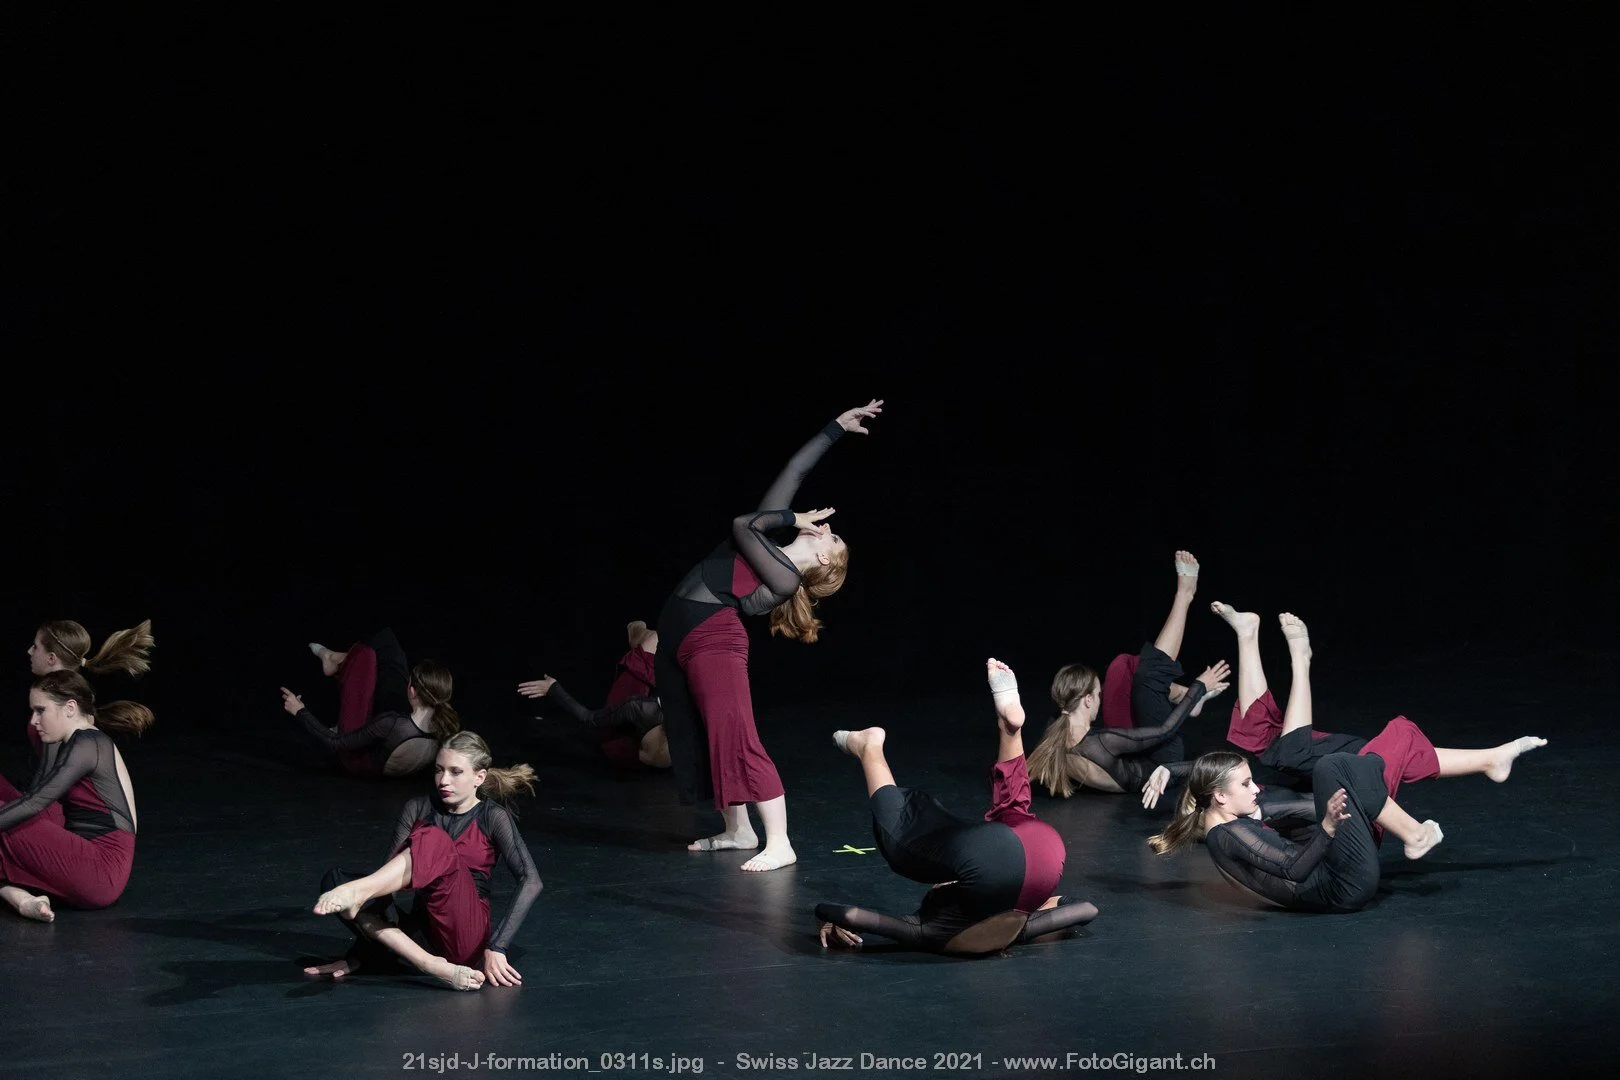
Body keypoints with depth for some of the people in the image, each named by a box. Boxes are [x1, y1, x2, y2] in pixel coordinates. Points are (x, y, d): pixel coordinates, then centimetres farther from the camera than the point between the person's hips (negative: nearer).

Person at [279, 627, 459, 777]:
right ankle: (340, 661, 37)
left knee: (365, 655, -2)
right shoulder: (446, 727, -28)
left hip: (359, 762, -5)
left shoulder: (391, 724, -43)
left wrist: (300, 711, -17)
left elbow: (335, 744, -31)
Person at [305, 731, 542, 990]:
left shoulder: (493, 817, 2)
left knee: (434, 841, -26)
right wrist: (358, 955, -4)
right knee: (334, 880, -17)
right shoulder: (418, 809, 12)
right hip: (422, 933, 5)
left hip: (466, 936, -5)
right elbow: (391, 873, 4)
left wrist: (496, 947, -19)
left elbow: (531, 881, -9)